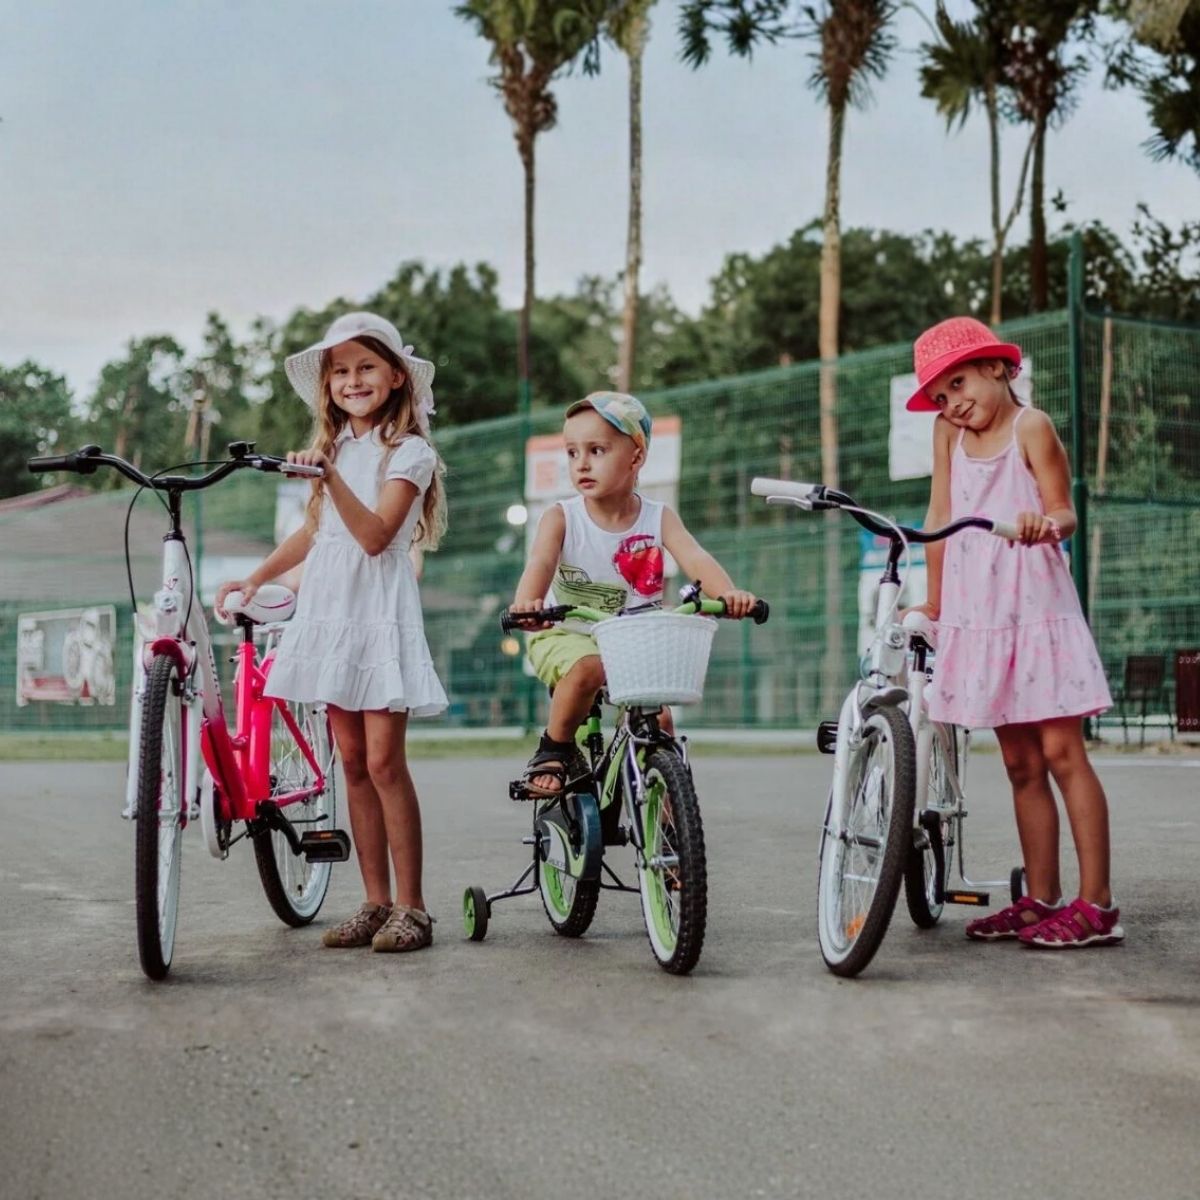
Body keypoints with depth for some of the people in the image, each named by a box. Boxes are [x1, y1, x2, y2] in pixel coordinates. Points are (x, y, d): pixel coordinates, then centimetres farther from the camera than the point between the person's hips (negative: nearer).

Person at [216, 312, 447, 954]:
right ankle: (375, 901, 11)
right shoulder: (334, 446, 16)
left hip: (380, 612, -6)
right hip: (328, 610, 6)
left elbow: (375, 534, -17)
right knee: (353, 762, 6)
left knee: (384, 761, -9)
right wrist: (254, 577, 14)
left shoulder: (409, 451, -4)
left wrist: (329, 475, -26)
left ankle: (411, 906, -3)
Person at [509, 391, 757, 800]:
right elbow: (540, 562, -30)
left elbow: (695, 558, -24)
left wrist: (727, 593, -45)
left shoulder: (658, 518, -7)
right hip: (565, 634, -2)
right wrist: (527, 602, -53)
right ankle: (555, 751, -10)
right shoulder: (561, 518, -12)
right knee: (587, 669, -35)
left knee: (658, 718, -12)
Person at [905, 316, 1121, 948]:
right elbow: (940, 514, 11)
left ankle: (1096, 903, -8)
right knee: (1020, 764, 8)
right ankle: (1040, 899, 12)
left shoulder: (1030, 426, -6)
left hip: (1036, 607, -5)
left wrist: (1046, 525, -34)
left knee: (1060, 750, -9)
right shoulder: (948, 430, 9)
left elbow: (1064, 511, -11)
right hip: (977, 613, 6)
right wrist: (934, 600, 12)